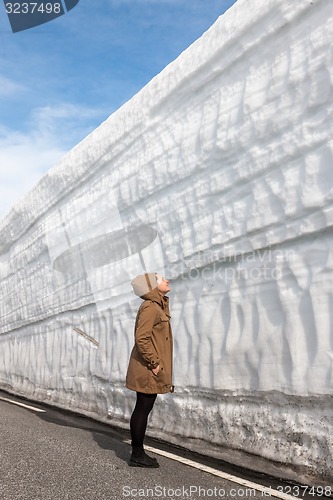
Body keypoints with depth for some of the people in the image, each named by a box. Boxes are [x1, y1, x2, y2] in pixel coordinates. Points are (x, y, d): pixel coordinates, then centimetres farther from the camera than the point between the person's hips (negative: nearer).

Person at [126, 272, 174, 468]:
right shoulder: (150, 307, -16)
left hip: (150, 370, 10)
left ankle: (138, 452, 26)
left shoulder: (158, 306, 15)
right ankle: (137, 455, 11)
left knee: (143, 409, 15)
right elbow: (141, 338, -24)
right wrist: (154, 363, -19)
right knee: (143, 410, 0)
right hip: (148, 370, -10)